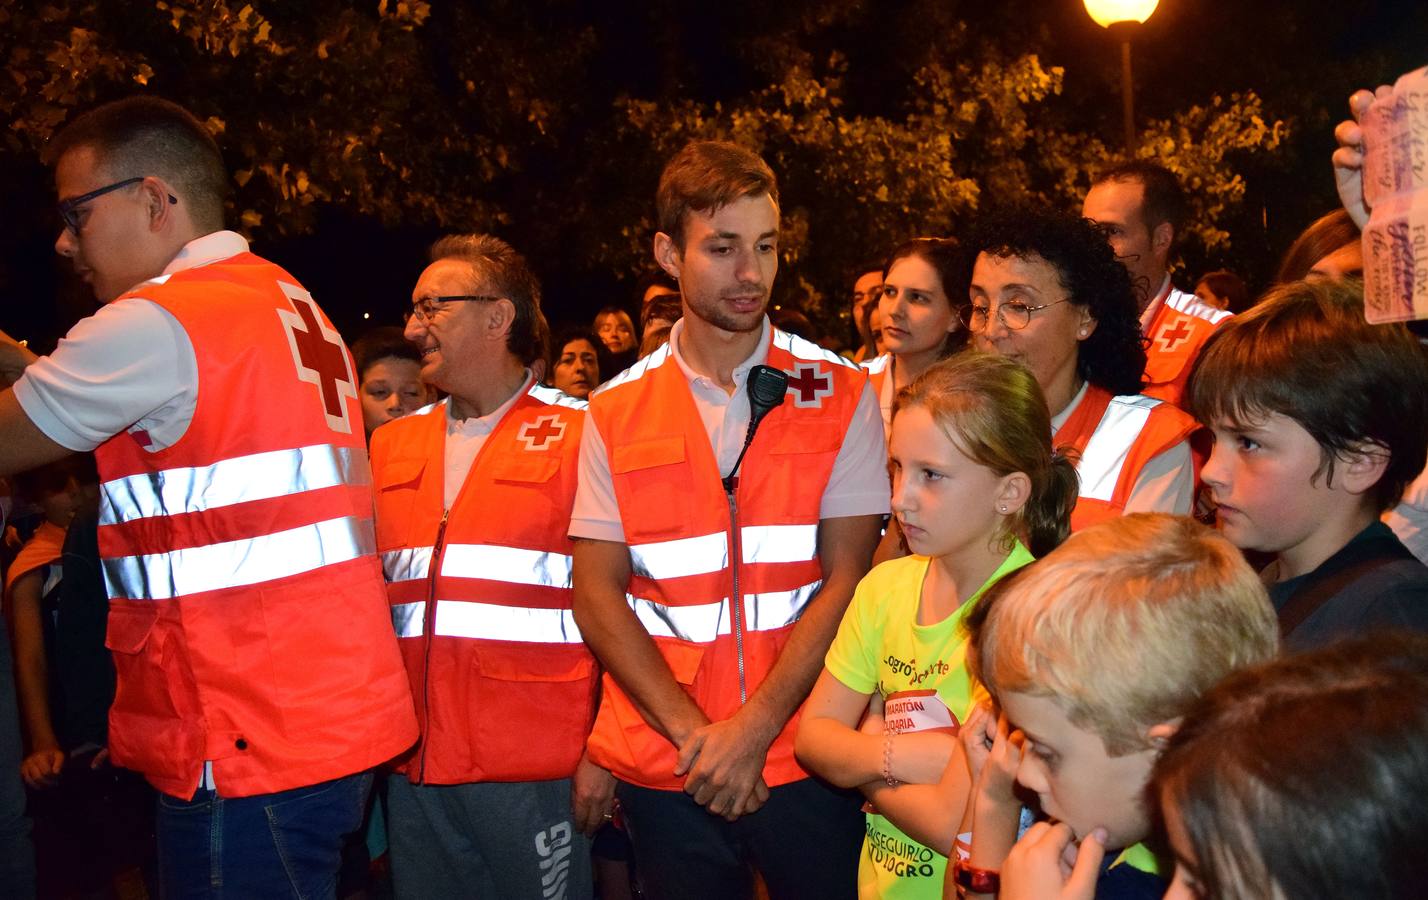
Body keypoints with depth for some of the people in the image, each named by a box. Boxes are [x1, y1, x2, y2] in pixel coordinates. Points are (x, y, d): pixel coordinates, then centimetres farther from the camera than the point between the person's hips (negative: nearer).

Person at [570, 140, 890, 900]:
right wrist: (692, 733, -11)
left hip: (804, 757, -1)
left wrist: (754, 729, -14)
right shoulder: (615, 413, 3)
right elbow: (597, 594, -1)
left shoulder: (839, 395, 0)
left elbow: (847, 579, -6)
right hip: (662, 769, 1)